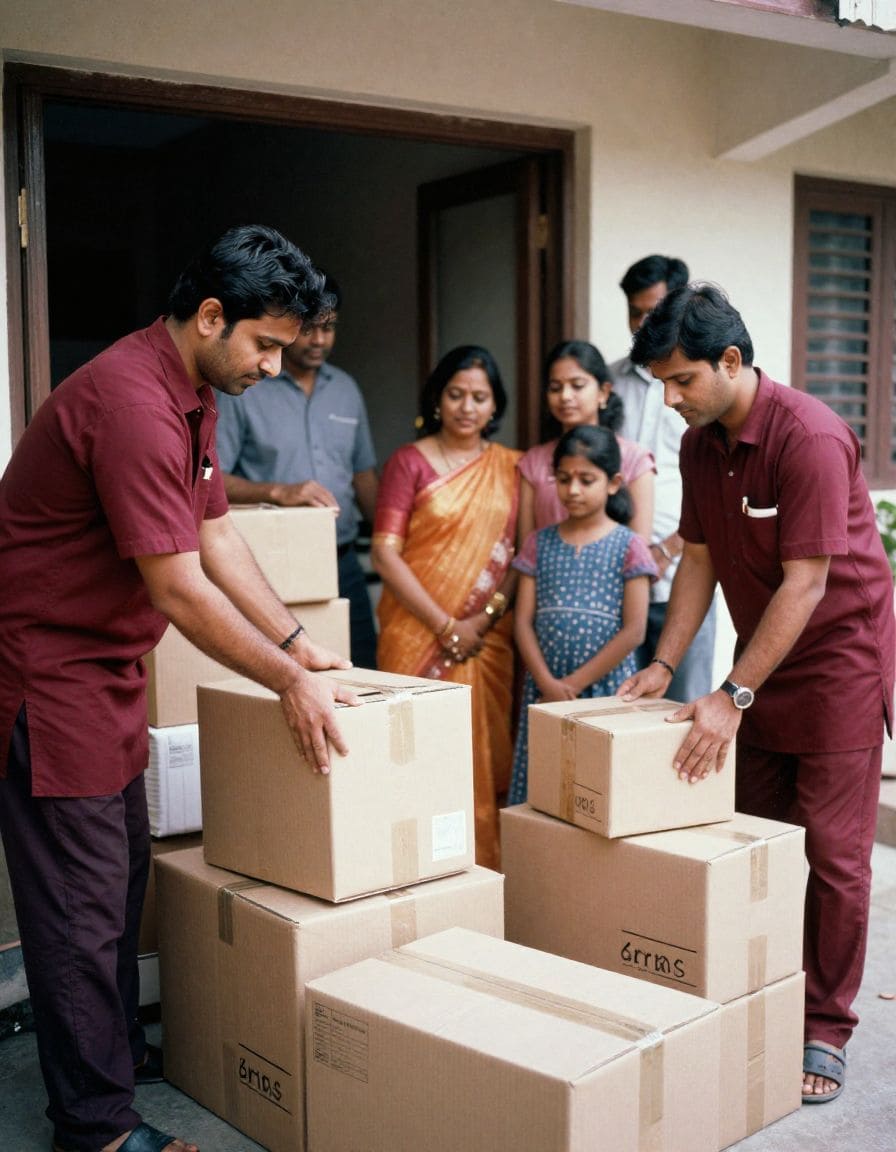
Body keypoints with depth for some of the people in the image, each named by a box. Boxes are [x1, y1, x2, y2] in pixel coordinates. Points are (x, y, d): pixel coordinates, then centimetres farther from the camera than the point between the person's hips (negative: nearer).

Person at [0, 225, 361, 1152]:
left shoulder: (193, 396, 7)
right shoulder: (132, 401, -26)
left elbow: (217, 537, 11)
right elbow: (179, 590, -27)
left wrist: (295, 644, 8)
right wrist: (289, 683, -20)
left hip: (106, 668, 10)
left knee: (122, 874, 19)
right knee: (80, 901, -1)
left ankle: (118, 1052, 35)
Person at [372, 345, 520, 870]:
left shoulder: (512, 468, 11)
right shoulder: (409, 462, 3)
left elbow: (522, 554, 8)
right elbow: (386, 554, -5)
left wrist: (487, 615, -8)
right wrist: (446, 624, -10)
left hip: (488, 639, 3)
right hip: (420, 635, -3)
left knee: (486, 758, 4)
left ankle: (486, 869, 15)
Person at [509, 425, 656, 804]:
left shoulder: (628, 546, 0)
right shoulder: (540, 543, 9)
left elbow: (634, 630, -7)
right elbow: (523, 621, 3)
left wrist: (575, 683, -10)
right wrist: (548, 683, -11)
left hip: (606, 689, -3)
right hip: (543, 690, 3)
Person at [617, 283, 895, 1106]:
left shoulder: (809, 438, -23)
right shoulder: (700, 444, 1)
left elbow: (805, 582, -25)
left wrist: (734, 696, -25)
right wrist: (664, 665, -1)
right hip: (759, 661, 7)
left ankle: (825, 1031, 10)